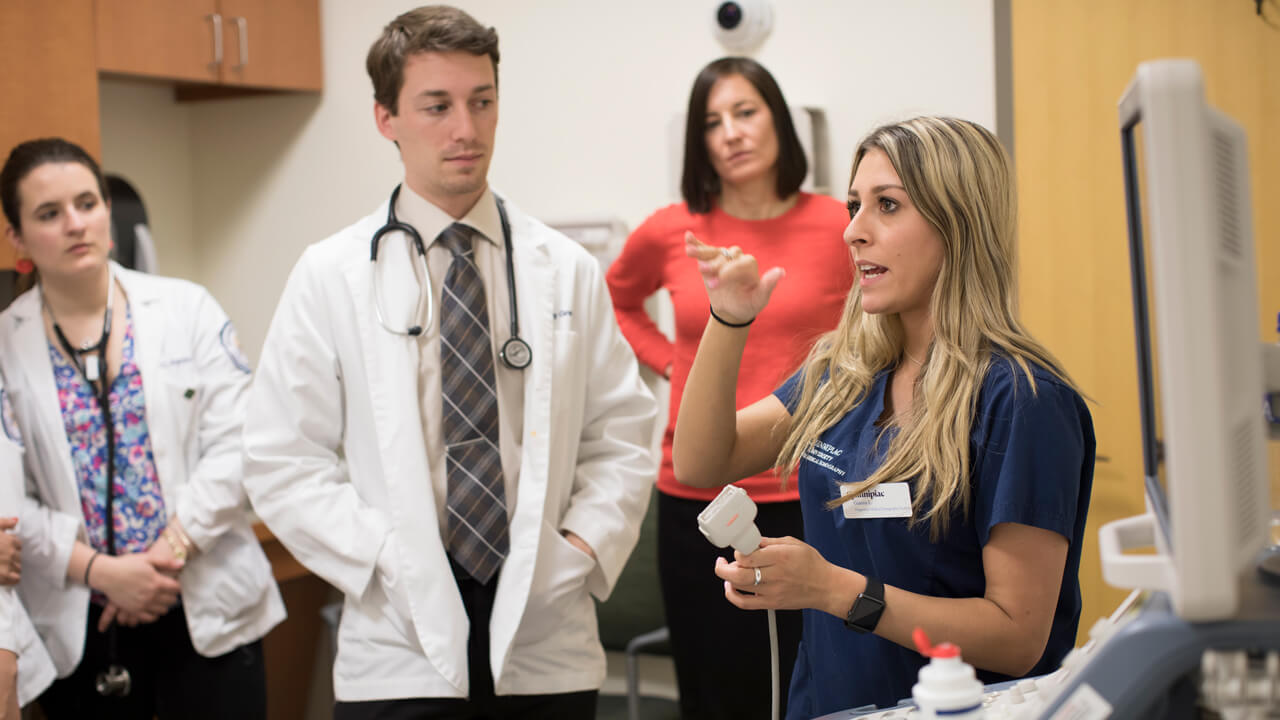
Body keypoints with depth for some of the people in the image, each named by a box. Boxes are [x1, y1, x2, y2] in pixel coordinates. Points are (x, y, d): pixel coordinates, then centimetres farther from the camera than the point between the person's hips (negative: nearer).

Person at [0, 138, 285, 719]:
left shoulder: (186, 309, 1)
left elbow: (233, 446, -5)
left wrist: (167, 554, -13)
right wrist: (100, 571, -14)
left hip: (208, 611, 0)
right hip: (76, 629, 1)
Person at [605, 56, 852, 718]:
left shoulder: (839, 228, -3)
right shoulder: (670, 232, 1)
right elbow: (616, 302, 22)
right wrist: (670, 362, 7)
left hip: (807, 495, -1)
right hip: (698, 498, 1)